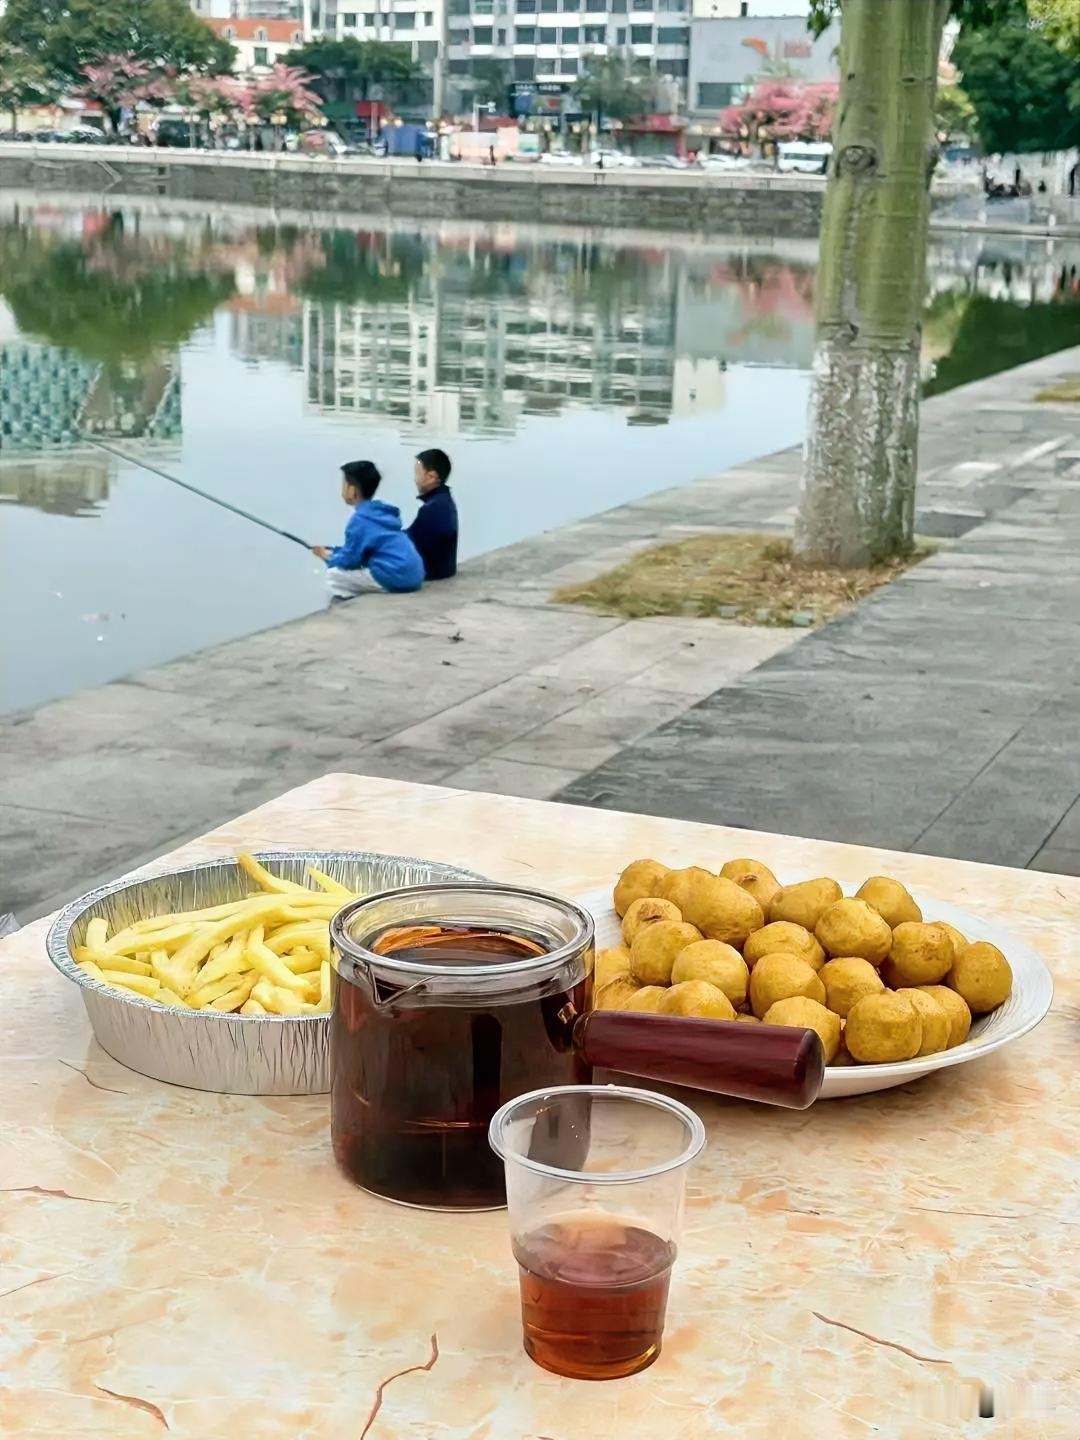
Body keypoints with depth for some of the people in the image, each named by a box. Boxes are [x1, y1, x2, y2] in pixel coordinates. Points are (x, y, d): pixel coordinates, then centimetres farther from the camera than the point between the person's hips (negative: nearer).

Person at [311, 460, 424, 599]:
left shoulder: (359, 519, -10)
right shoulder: (380, 511, 17)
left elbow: (349, 560, -5)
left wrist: (328, 557, 14)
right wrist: (330, 551, 26)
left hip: (397, 577, -9)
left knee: (334, 575, -1)